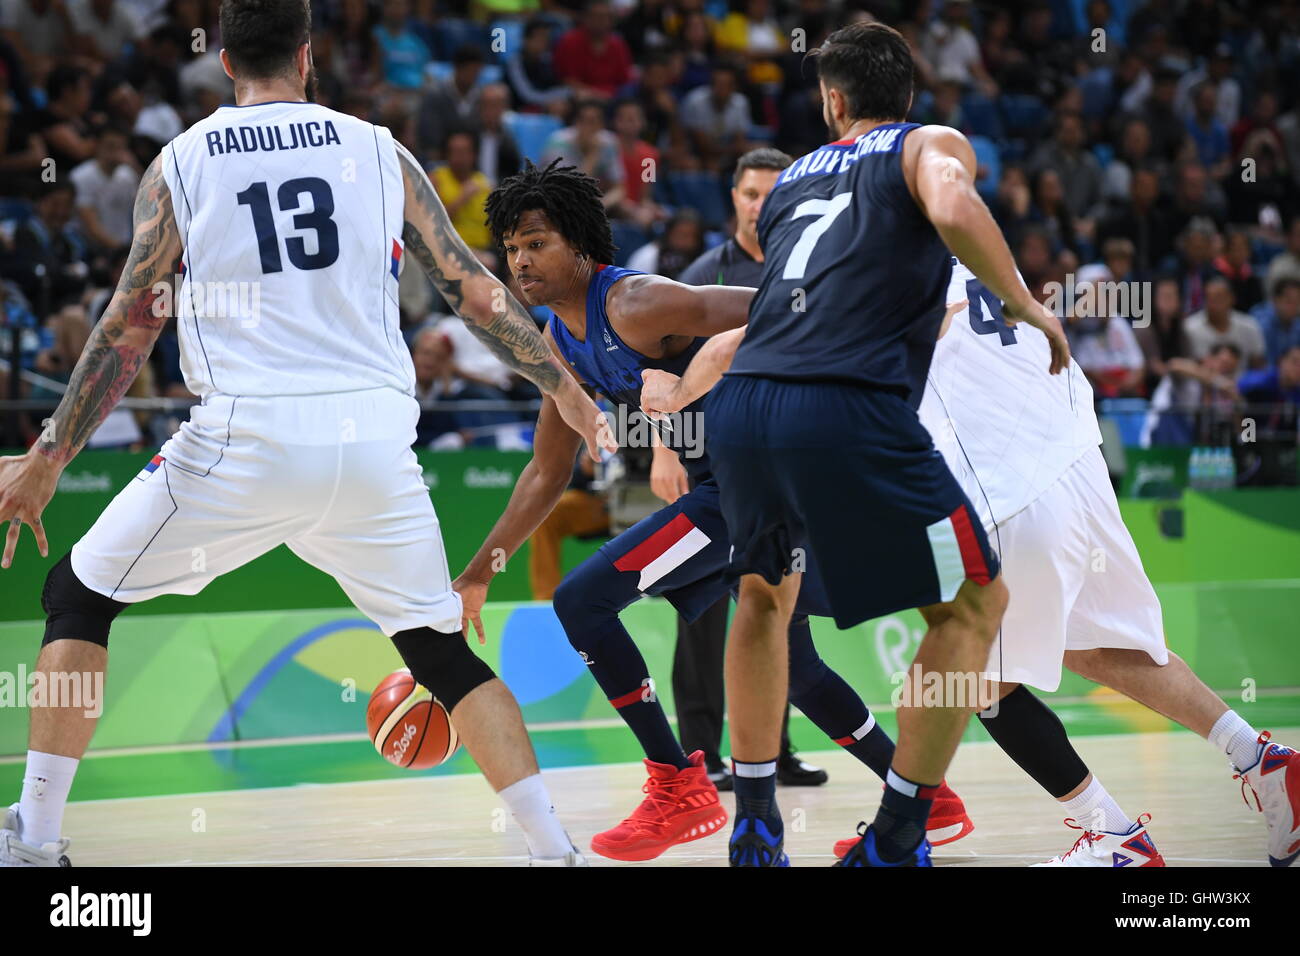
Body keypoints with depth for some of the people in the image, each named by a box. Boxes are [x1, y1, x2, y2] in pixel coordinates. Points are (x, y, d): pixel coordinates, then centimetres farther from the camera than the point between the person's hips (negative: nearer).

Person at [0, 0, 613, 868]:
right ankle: (556, 849, 7)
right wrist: (564, 390, 22)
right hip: (374, 440, 2)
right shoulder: (380, 152, 9)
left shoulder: (182, 162, 5)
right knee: (442, 652, 17)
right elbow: (473, 290, 11)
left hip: (245, 439, -2)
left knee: (79, 597, 16)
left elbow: (130, 327, 4)